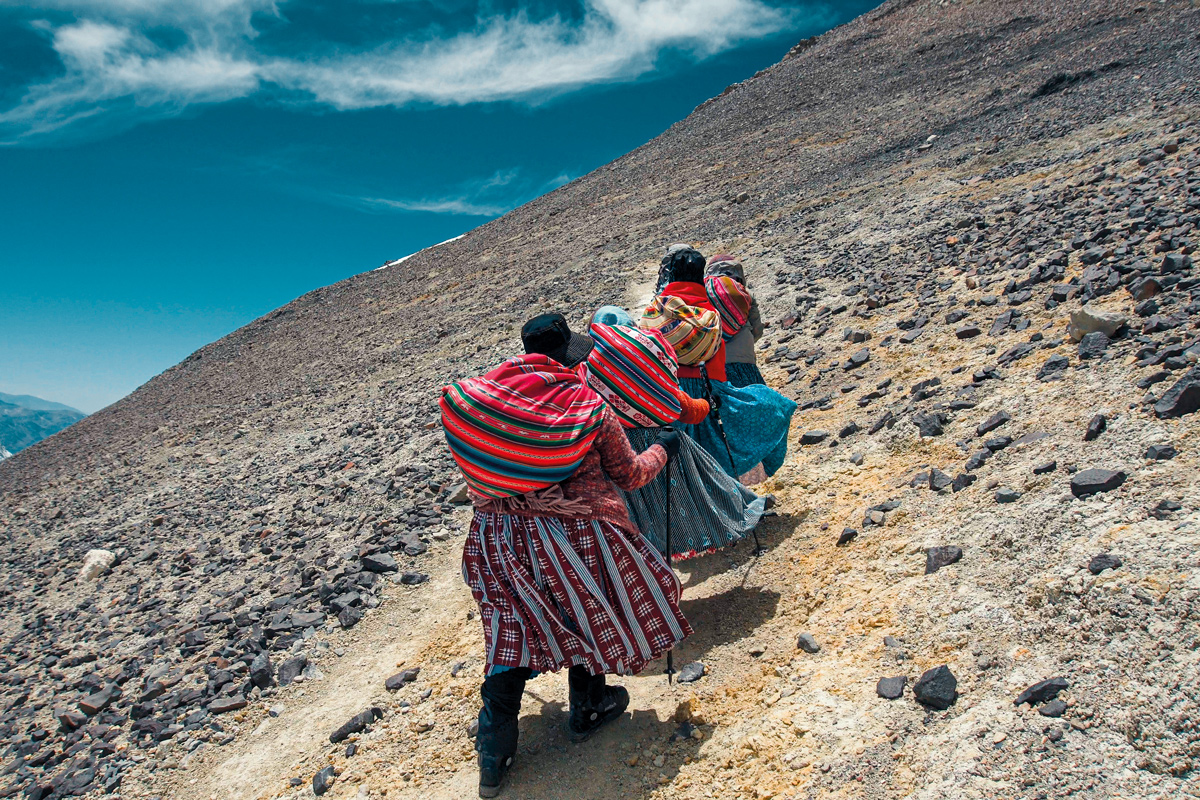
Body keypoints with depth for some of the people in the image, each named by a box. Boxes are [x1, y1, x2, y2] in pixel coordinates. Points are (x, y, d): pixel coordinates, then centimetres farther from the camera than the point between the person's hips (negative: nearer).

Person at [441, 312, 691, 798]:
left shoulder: (481, 392, -1)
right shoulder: (588, 406, -10)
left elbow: (476, 476, 9)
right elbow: (629, 475, 1)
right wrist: (662, 449, 20)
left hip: (498, 536, 4)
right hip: (577, 535, -4)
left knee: (512, 627, 17)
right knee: (588, 613, 21)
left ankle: (494, 751, 21)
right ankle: (587, 709, 41)